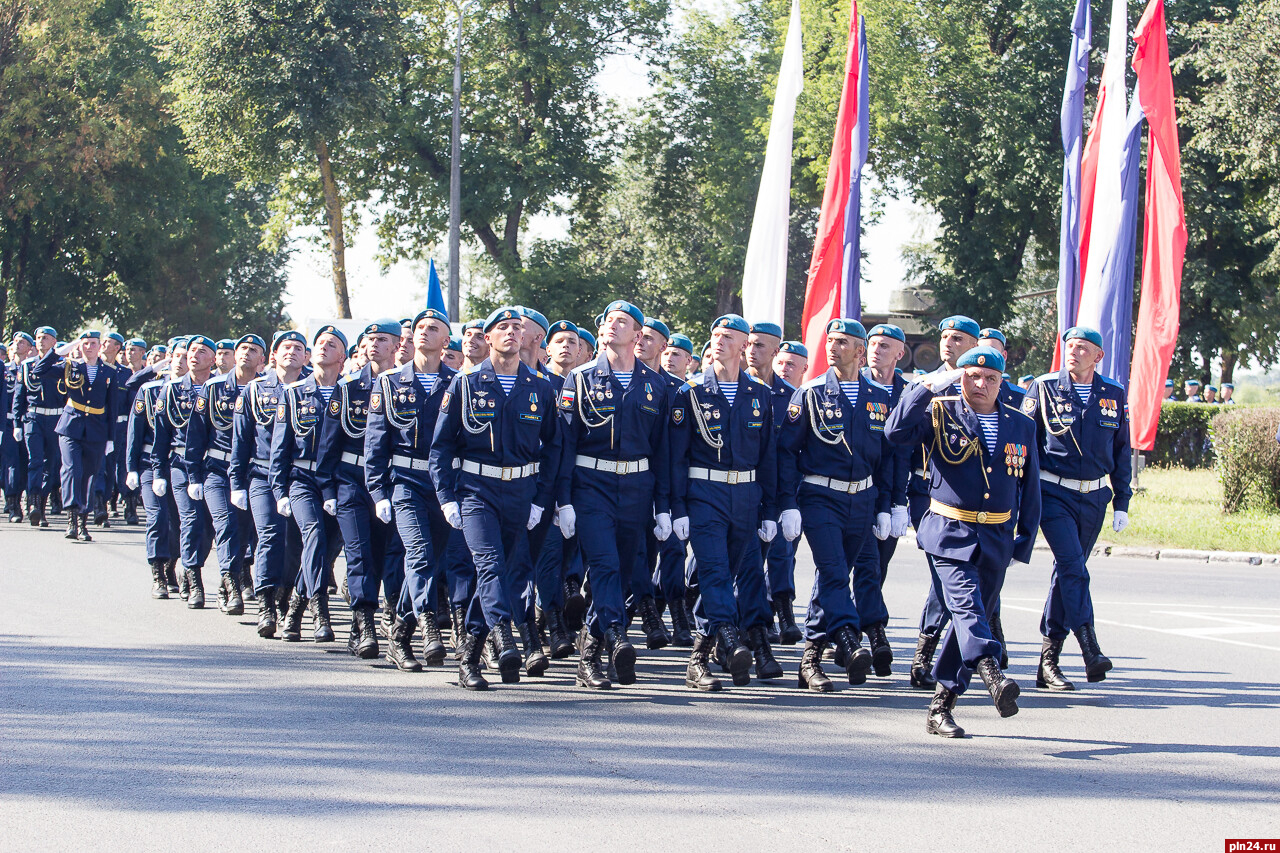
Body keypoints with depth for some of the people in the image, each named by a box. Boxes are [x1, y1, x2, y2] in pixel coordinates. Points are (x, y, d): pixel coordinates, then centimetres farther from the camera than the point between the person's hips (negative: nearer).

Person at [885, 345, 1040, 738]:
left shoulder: (1022, 426, 11)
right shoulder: (940, 413, 0)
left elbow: (1030, 490, 16)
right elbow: (896, 431, -17)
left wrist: (1024, 541, 11)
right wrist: (928, 387, -17)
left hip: (997, 539, 4)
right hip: (950, 532, -4)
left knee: (968, 619, 7)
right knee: (966, 603, -24)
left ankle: (941, 706, 14)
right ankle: (992, 675, -44)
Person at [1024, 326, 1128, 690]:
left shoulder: (1114, 395, 6)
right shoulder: (1044, 389, -2)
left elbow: (1121, 451, 13)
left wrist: (1121, 502, 10)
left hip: (1094, 497, 4)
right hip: (1053, 493, -4)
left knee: (1068, 572, 8)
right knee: (1073, 568, -19)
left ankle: (1048, 661, 14)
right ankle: (1091, 651, -25)